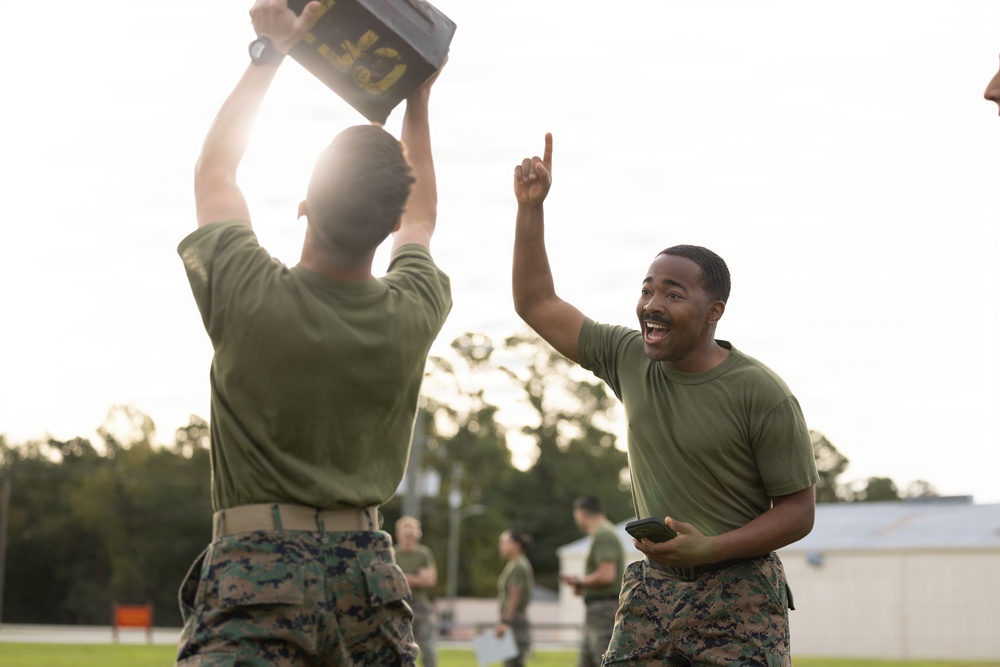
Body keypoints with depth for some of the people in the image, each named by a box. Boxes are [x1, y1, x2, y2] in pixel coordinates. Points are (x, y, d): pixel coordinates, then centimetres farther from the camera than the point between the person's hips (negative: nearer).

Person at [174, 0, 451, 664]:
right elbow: (421, 216, 24)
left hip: (257, 567, -4)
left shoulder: (248, 296, -9)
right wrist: (418, 102, 30)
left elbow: (215, 168, 11)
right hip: (369, 576, 4)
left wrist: (268, 54, 17)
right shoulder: (414, 315, -1)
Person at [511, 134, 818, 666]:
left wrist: (708, 549, -20)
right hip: (650, 587, 4)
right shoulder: (630, 359, 4)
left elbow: (798, 511, -8)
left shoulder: (761, 395, -11)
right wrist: (530, 206, 5)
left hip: (738, 594, -4)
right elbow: (536, 304, 12)